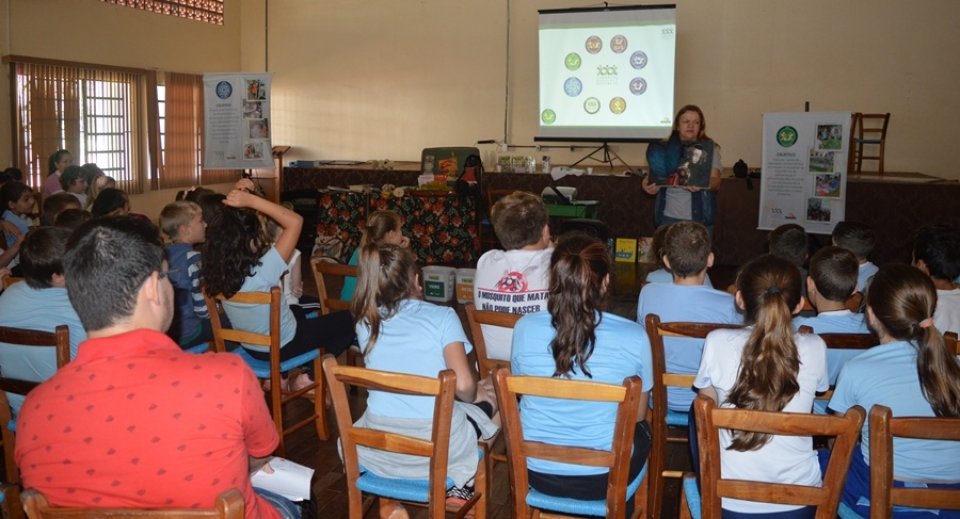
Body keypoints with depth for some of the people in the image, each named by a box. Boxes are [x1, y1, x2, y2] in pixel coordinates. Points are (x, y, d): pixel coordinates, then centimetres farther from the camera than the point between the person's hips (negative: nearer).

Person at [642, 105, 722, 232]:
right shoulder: (664, 148, 5)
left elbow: (716, 182, -6)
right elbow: (654, 176, 6)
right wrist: (648, 184, -18)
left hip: (699, 217, -1)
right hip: (668, 217, 1)